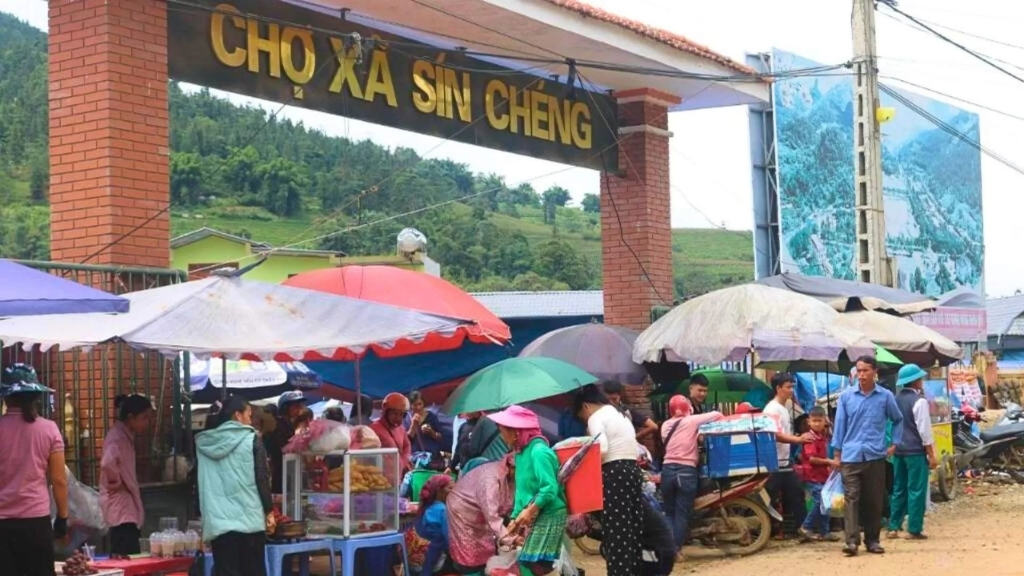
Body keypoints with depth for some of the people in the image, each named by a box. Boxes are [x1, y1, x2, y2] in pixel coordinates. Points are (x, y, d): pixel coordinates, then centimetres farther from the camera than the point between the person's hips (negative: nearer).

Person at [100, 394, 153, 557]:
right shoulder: (118, 437, -17)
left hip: (126, 507, 10)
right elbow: (108, 463, -35)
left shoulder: (125, 436, 14)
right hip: (121, 508, -10)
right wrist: (116, 483, -19)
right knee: (128, 558, -13)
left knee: (125, 558, 11)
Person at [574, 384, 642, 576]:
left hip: (615, 473, -9)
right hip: (633, 470, 9)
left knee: (616, 530, -7)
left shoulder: (596, 418, -4)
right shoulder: (620, 415, 23)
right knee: (632, 526, 10)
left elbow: (601, 449, -19)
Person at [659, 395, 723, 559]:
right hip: (687, 471, -3)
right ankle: (676, 549, -1)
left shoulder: (665, 425, 9)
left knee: (669, 511, 13)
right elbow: (717, 415, -1)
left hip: (668, 470, 3)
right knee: (682, 513, 2)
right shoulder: (692, 421, -3)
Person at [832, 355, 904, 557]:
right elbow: (839, 424, 5)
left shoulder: (886, 396, 3)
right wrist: (837, 453, 2)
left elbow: (898, 420, 18)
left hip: (875, 455, 1)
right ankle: (852, 541, -12)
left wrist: (894, 443, 10)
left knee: (874, 500, 7)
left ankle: (873, 540, 16)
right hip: (851, 456, -1)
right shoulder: (846, 396, 2)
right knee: (851, 497, -8)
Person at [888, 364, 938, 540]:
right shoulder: (919, 401, -12)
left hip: (898, 450, 7)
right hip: (915, 451, -7)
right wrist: (932, 455, -9)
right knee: (916, 490, -2)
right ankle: (914, 530, -1)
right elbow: (924, 430, -13)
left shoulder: (896, 400, 10)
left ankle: (893, 527, 12)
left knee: (899, 489, 12)